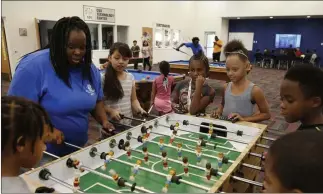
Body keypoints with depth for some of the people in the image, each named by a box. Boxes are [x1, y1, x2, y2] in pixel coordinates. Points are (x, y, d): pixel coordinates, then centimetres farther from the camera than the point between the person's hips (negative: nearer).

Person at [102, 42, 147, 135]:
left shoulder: (131, 77, 2)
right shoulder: (103, 78, -12)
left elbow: (133, 99, 9)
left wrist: (139, 109, -9)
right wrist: (110, 111, -22)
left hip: (128, 125, 4)